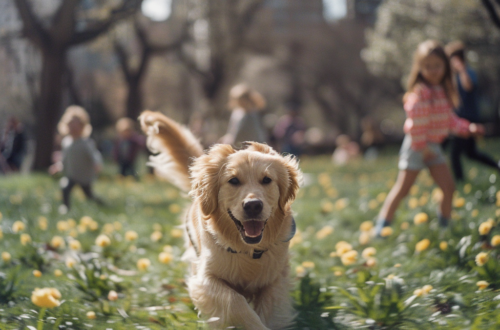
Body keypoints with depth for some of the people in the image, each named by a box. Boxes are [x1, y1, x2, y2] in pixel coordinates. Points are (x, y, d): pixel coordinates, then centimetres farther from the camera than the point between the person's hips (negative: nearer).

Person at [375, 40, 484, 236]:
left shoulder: (444, 91, 7)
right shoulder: (420, 92, -20)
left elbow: (450, 120, 16)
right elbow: (415, 122, -23)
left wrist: (468, 128, 6)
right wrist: (421, 147, -19)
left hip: (433, 146, 8)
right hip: (416, 147, -8)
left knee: (448, 188, 5)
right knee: (402, 189, -3)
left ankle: (444, 226, 21)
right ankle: (382, 227, 5)